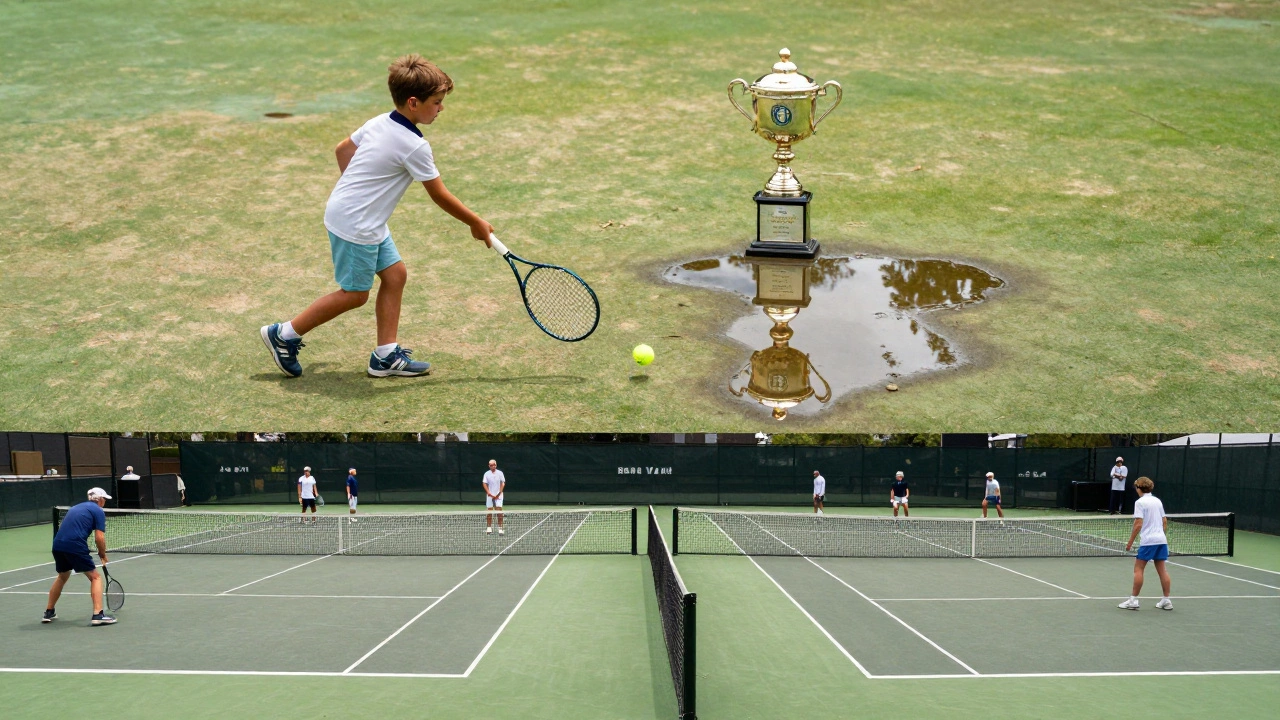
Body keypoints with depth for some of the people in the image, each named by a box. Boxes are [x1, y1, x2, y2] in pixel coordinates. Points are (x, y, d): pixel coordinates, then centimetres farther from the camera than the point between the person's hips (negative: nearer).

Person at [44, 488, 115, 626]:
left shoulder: (76, 508, 27)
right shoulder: (98, 511, 4)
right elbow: (99, 538, -5)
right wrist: (103, 555, 10)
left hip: (58, 545, 7)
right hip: (76, 547, -7)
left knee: (62, 577, 30)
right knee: (95, 577, 4)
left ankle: (49, 613, 36)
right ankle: (97, 614, -8)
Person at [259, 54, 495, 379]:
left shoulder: (379, 122, 3)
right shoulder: (415, 147, -21)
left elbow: (343, 148, 18)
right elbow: (441, 197, -12)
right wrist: (477, 223, 0)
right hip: (355, 226, -9)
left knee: (395, 274, 10)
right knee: (354, 295, 4)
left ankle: (386, 355, 15)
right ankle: (284, 334, 15)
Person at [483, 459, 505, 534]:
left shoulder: (500, 473, 2)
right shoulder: (487, 474, 4)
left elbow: (503, 484, 0)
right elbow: (484, 484, 1)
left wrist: (499, 494, -8)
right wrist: (490, 494, -10)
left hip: (498, 496, -1)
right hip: (490, 496, 1)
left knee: (499, 511, -9)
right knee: (489, 511, 2)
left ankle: (500, 528, -9)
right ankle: (489, 527, 10)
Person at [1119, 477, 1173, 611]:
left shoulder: (1140, 502, -8)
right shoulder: (1158, 501, 13)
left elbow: (1138, 524, -13)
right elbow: (1165, 521, 15)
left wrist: (1130, 542, -9)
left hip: (1147, 540, -7)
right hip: (1161, 539, 7)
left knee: (1138, 569, -2)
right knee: (1162, 569, 10)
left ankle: (1133, 600, -3)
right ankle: (1166, 600, 12)